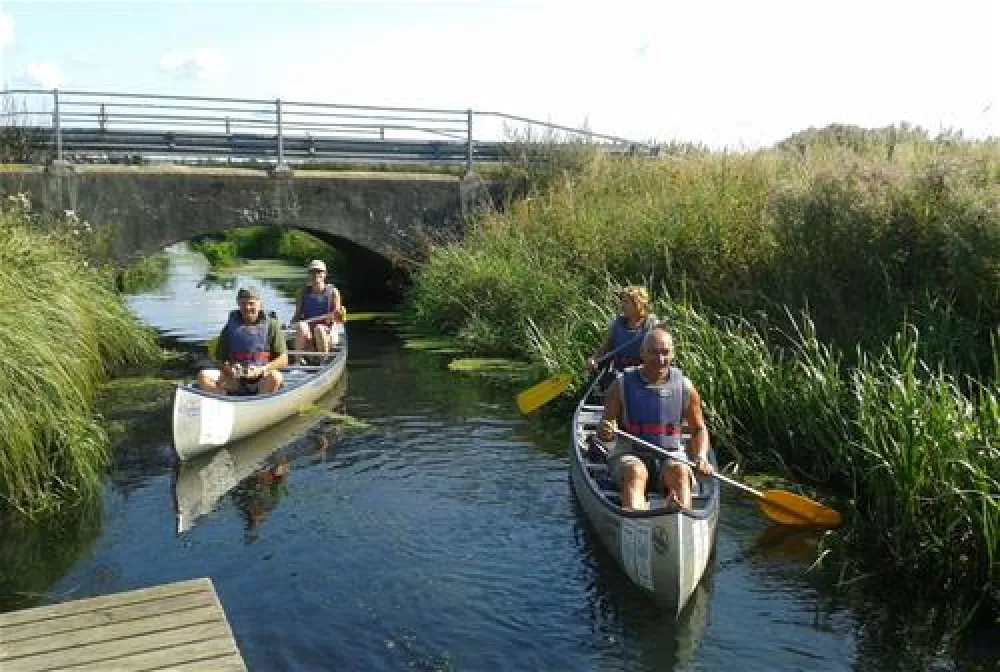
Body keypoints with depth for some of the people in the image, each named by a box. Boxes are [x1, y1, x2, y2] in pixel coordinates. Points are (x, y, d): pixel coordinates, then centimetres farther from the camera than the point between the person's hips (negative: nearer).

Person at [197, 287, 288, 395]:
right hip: (234, 381, 3)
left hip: (262, 380, -3)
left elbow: (283, 360, 1)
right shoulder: (230, 326, 12)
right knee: (203, 375, -21)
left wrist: (262, 369, -14)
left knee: (275, 377, -36)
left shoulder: (271, 325, 5)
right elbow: (220, 358, 12)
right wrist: (227, 368, -10)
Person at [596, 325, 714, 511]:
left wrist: (701, 458, -4)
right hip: (628, 455, -2)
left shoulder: (684, 387, 3)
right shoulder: (622, 384, -2)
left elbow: (699, 429, 14)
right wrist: (605, 432, -22)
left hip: (670, 456, 2)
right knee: (635, 471, -34)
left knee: (680, 471, -30)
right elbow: (603, 433, 2)